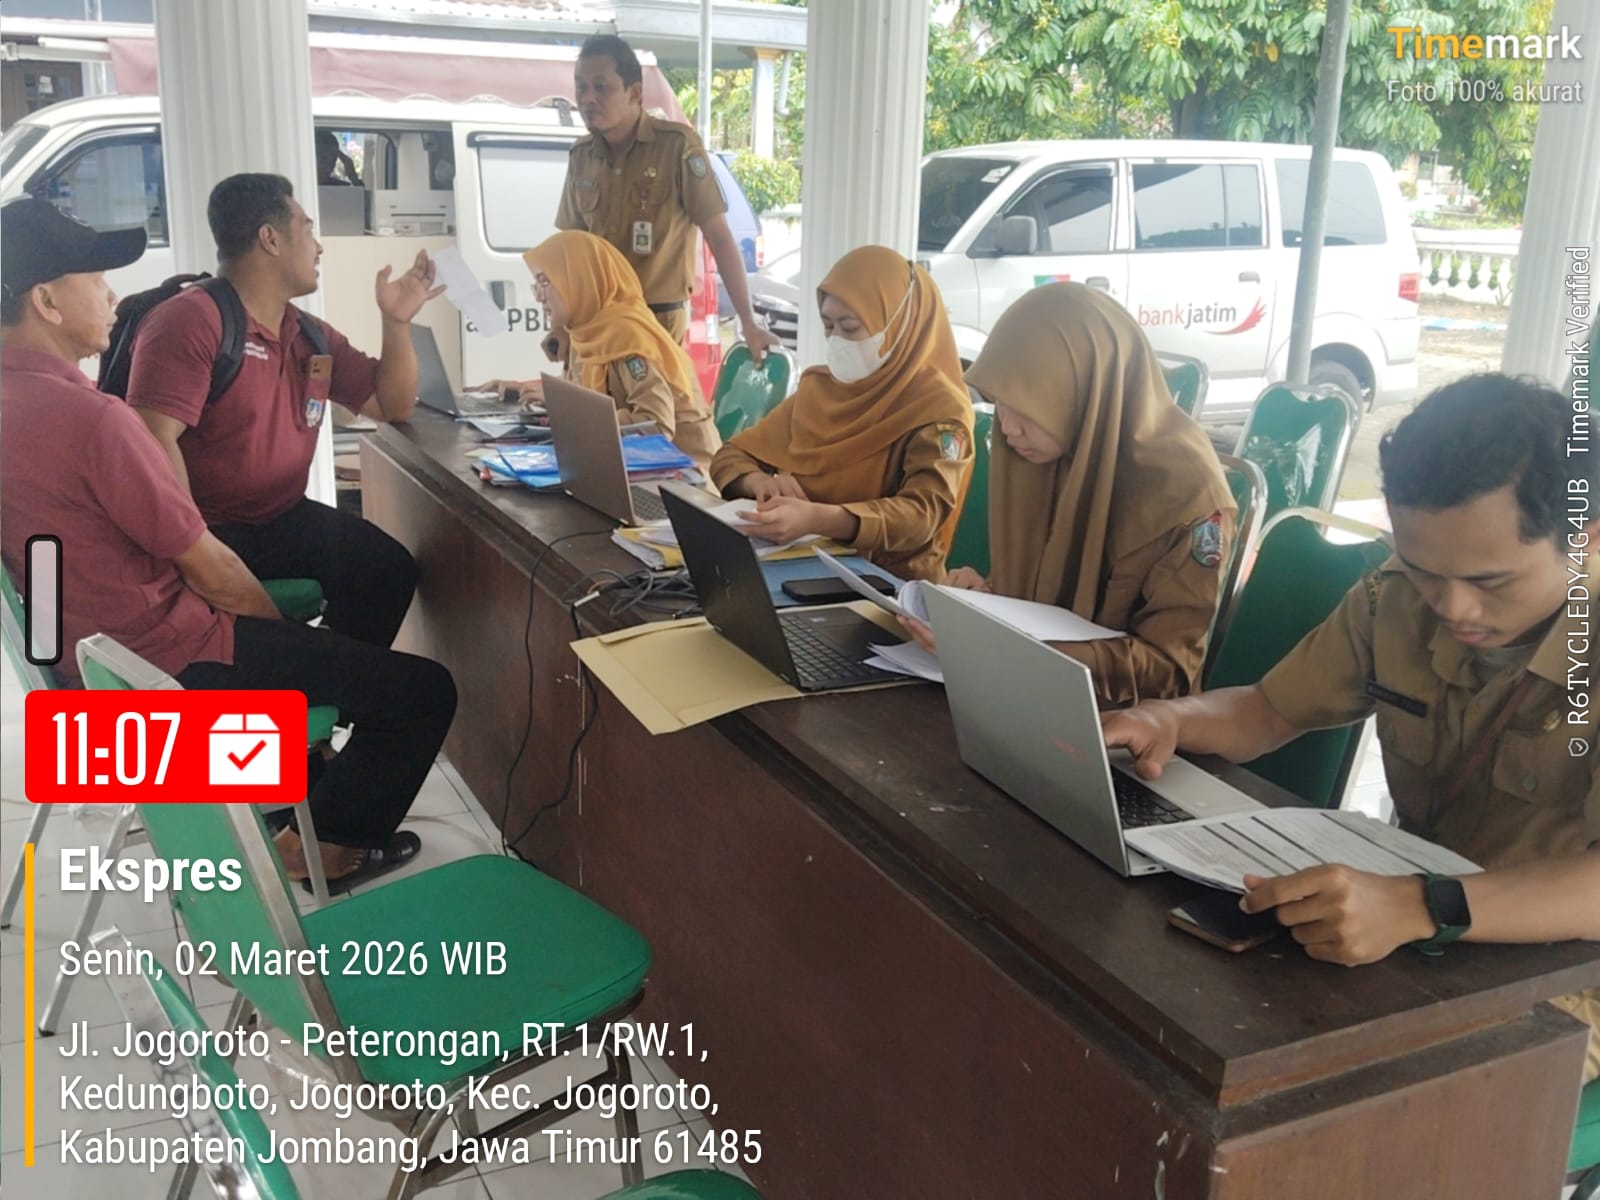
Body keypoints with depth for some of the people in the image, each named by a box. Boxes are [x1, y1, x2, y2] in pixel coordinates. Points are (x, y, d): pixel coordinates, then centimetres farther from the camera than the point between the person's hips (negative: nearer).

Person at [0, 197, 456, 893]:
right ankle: (321, 846, 16)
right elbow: (211, 573, -19)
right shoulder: (90, 418, -27)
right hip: (170, 663, -10)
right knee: (424, 691, -4)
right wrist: (287, 629, 0)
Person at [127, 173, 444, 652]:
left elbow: (393, 406, 21)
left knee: (391, 569, -13)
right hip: (210, 529, -7)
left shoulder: (312, 337, 13)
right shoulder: (191, 321, -14)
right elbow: (155, 440, -24)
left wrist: (396, 321, 6)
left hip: (287, 520, 7)